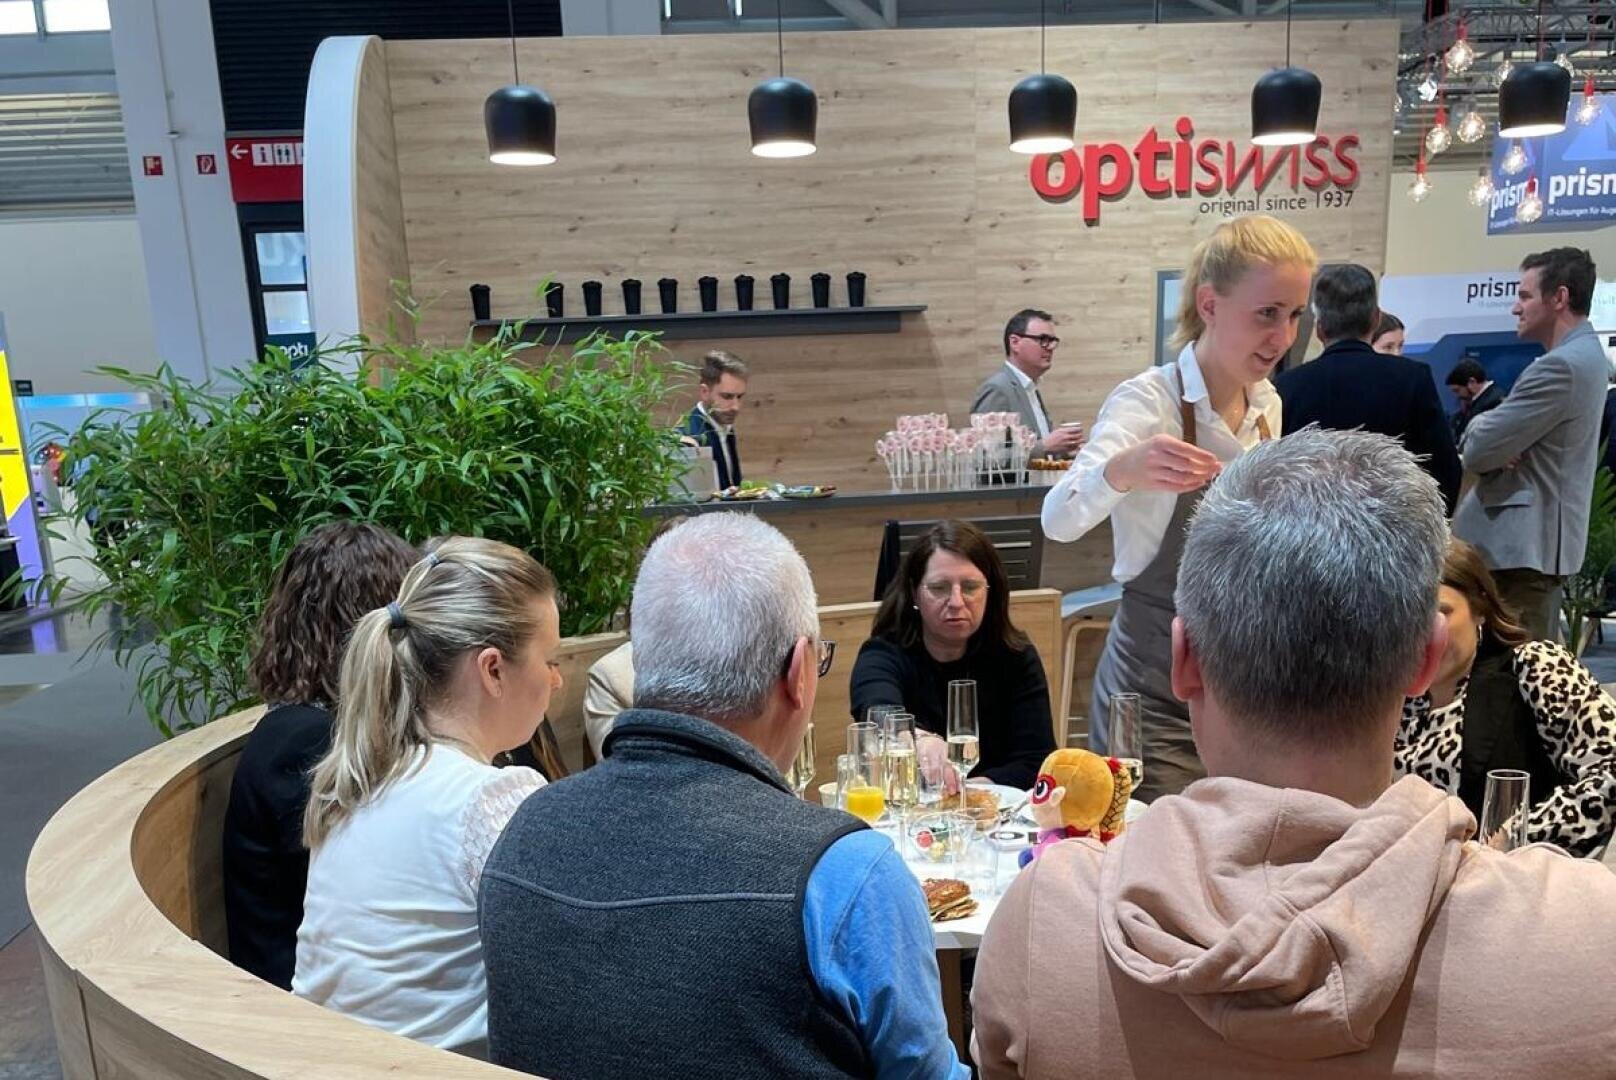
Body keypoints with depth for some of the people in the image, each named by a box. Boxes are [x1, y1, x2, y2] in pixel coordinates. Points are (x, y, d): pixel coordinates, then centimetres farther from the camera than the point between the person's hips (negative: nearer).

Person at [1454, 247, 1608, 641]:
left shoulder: (1562, 365, -20)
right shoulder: (1585, 356, 15)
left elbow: (1477, 450, -21)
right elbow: (1515, 431, 15)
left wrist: (1477, 428, 0)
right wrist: (1490, 429, -7)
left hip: (1521, 543, -11)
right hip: (1542, 536, 11)